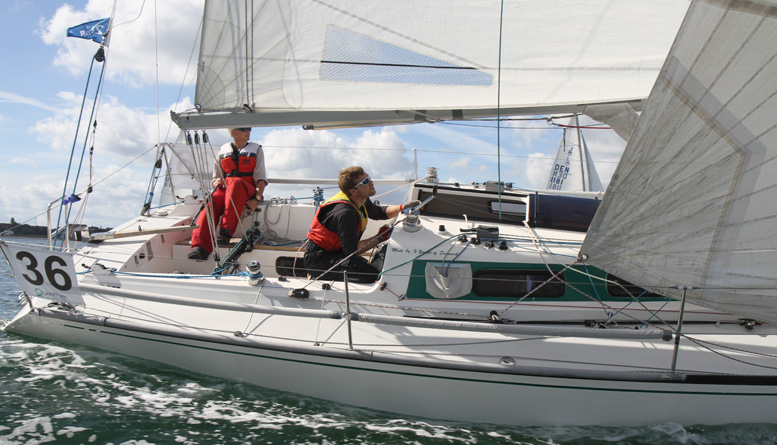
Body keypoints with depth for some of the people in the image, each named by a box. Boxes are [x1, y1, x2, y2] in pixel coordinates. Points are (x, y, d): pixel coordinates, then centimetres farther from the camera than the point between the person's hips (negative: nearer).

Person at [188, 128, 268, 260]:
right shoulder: (223, 150, 22)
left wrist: (257, 198, -13)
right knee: (212, 201, -33)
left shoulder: (256, 149, 17)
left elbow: (261, 177, 6)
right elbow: (216, 178, 22)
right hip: (224, 190, 2)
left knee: (236, 182, -38)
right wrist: (216, 182, -5)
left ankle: (226, 233, -45)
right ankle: (200, 247, -49)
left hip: (247, 190, -2)